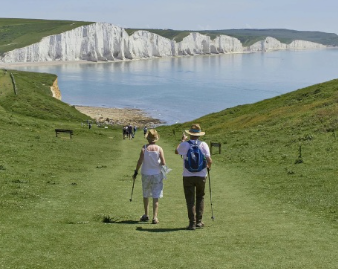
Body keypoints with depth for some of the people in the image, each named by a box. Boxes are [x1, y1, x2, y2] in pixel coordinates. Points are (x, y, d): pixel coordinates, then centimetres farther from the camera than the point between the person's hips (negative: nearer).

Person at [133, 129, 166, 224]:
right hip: (157, 174, -1)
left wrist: (136, 172, -1)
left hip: (146, 174, 1)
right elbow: (163, 163, -10)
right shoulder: (159, 149, -8)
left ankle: (146, 215, 27)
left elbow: (140, 161, -10)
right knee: (155, 197, 2)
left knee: (145, 196, 18)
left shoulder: (144, 148, -7)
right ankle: (155, 217, -3)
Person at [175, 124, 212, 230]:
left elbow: (176, 151, 15)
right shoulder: (203, 145, -5)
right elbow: (209, 160, -10)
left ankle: (192, 223, -1)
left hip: (188, 176, -1)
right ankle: (199, 221, 15)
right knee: (200, 198, 18)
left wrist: (182, 140, 28)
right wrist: (209, 166, 14)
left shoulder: (185, 145, -6)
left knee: (190, 200, 5)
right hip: (201, 175, 1)